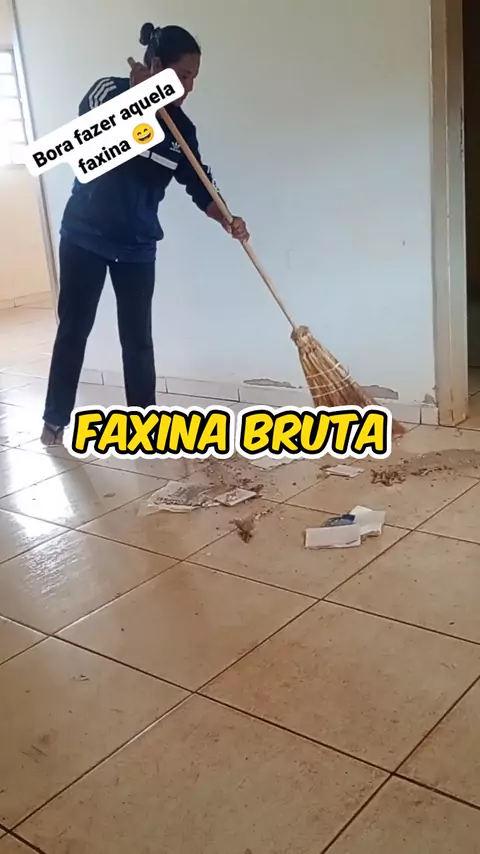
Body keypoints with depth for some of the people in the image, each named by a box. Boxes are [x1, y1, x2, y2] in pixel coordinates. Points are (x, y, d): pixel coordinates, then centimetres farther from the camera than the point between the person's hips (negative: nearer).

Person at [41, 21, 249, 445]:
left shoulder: (181, 127, -1)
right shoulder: (111, 91, -9)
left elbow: (198, 183, 0)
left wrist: (226, 219, -18)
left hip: (138, 244, 3)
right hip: (85, 235, -2)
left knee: (137, 336, 4)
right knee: (74, 328, 3)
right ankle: (55, 419, 16)